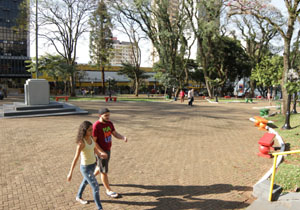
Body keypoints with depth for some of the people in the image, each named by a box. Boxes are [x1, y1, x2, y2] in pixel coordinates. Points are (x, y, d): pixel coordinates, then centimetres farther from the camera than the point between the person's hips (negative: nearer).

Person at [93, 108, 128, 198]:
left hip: (108, 150, 8)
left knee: (102, 167, 25)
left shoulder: (109, 123, 0)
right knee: (104, 171, 4)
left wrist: (123, 137, -16)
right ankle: (108, 190, 18)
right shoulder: (96, 126, -22)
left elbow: (115, 134, 4)